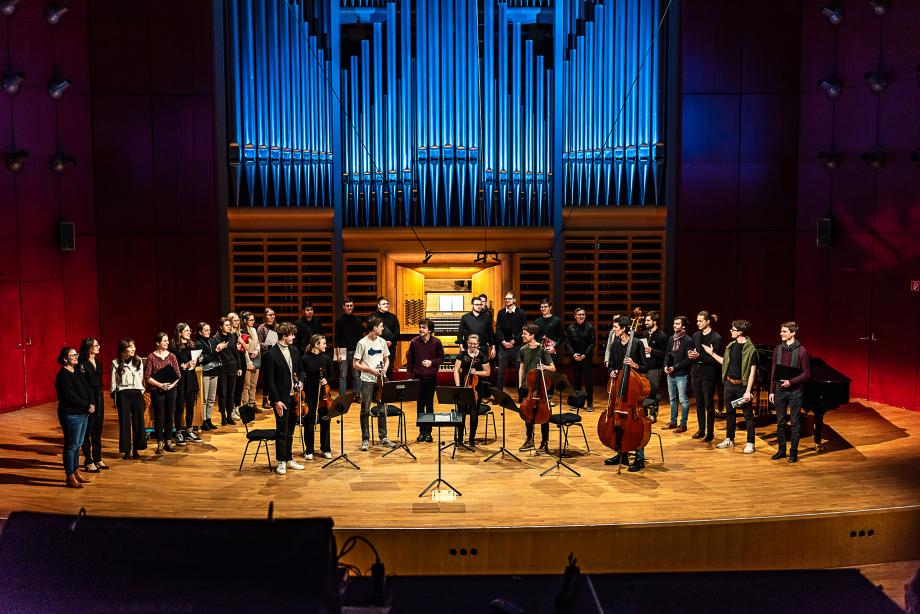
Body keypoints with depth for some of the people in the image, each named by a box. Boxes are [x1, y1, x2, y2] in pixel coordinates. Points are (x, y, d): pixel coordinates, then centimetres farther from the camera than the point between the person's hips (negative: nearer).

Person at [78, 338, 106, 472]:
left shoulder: (97, 363, 11)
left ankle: (97, 459, 23)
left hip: (99, 399, 8)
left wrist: (100, 400, 14)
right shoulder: (82, 365, -14)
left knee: (98, 430, 14)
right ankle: (88, 462, 9)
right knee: (87, 431, 1)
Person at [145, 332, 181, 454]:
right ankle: (160, 443, 9)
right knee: (159, 417, 0)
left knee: (169, 417, 7)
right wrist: (160, 384, -15)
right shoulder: (151, 357, -5)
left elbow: (178, 374, 4)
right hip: (156, 390, -3)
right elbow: (147, 377, -7)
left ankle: (168, 442, 18)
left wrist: (172, 384, -11)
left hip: (171, 390, 3)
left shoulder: (171, 356, 5)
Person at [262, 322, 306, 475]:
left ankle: (289, 459, 26)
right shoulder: (271, 354, -14)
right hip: (281, 399, -6)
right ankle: (281, 462, 14)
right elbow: (269, 380, -14)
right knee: (282, 431, 1)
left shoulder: (294, 350, 7)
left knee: (290, 430, 15)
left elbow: (300, 370, 20)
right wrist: (276, 401, -17)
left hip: (293, 397, 6)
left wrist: (300, 382, -1)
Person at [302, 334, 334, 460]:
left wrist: (326, 380, -12)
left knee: (325, 420, 7)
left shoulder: (326, 358, 1)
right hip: (309, 394, -2)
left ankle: (326, 449, 20)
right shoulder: (305, 359, -6)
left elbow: (331, 376, 10)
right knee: (309, 422, 4)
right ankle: (309, 451, 16)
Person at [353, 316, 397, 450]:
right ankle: (365, 439, 9)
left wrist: (385, 368, -4)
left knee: (382, 410, 7)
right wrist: (371, 370, -16)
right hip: (367, 381, -4)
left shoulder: (382, 341, 6)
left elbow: (386, 359, 17)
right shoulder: (362, 343, -9)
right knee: (365, 410, 0)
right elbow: (355, 364, -7)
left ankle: (383, 438, 16)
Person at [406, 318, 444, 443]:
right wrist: (410, 376, 0)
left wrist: (431, 362, -13)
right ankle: (422, 431, 14)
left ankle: (428, 431, 14)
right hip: (418, 378, 1)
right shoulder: (414, 342, -3)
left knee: (429, 405, 6)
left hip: (431, 378, 0)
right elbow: (409, 360, 3)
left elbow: (441, 358, 5)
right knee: (420, 405, 6)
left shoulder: (437, 342, -4)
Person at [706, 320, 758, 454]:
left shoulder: (750, 349, -14)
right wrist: (712, 353, 17)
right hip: (729, 383, 7)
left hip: (742, 385, -7)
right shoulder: (731, 345, 7)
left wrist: (748, 391, -18)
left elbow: (752, 372, -15)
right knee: (729, 412, 16)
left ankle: (750, 443, 9)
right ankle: (729, 439, 28)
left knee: (748, 415, 2)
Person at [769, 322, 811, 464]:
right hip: (780, 390, 5)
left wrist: (791, 382, -19)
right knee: (780, 421, 10)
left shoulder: (801, 350, -8)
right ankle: (781, 450, 20)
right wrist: (772, 391, 7)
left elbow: (807, 373, -8)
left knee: (795, 422, 4)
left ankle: (793, 452, 12)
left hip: (795, 391, -4)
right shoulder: (778, 349, 6)